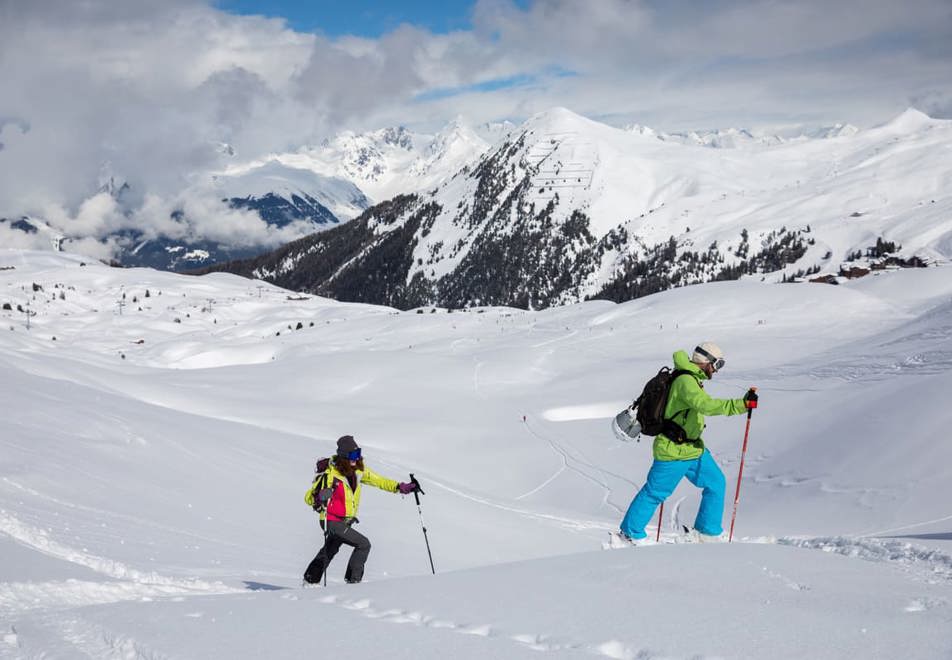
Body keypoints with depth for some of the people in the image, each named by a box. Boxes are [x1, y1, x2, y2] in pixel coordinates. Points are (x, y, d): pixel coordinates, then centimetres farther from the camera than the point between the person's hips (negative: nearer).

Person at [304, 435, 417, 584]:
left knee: (330, 549, 26)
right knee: (363, 544, -12)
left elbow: (378, 480, 7)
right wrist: (319, 496, -47)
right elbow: (309, 497, -25)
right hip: (333, 522, -8)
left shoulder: (358, 470, -6)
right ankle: (353, 579, 2)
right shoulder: (331, 474, -26)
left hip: (345, 520, 8)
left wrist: (399, 487, -3)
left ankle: (311, 579, 43)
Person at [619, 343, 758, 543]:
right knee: (654, 492, 4)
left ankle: (708, 532, 18)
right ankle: (631, 532, 18)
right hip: (674, 452, -10)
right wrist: (742, 404, -41)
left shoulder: (691, 379, 10)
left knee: (716, 484, 10)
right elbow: (706, 405, -37)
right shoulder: (686, 381, -22)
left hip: (694, 449, 10)